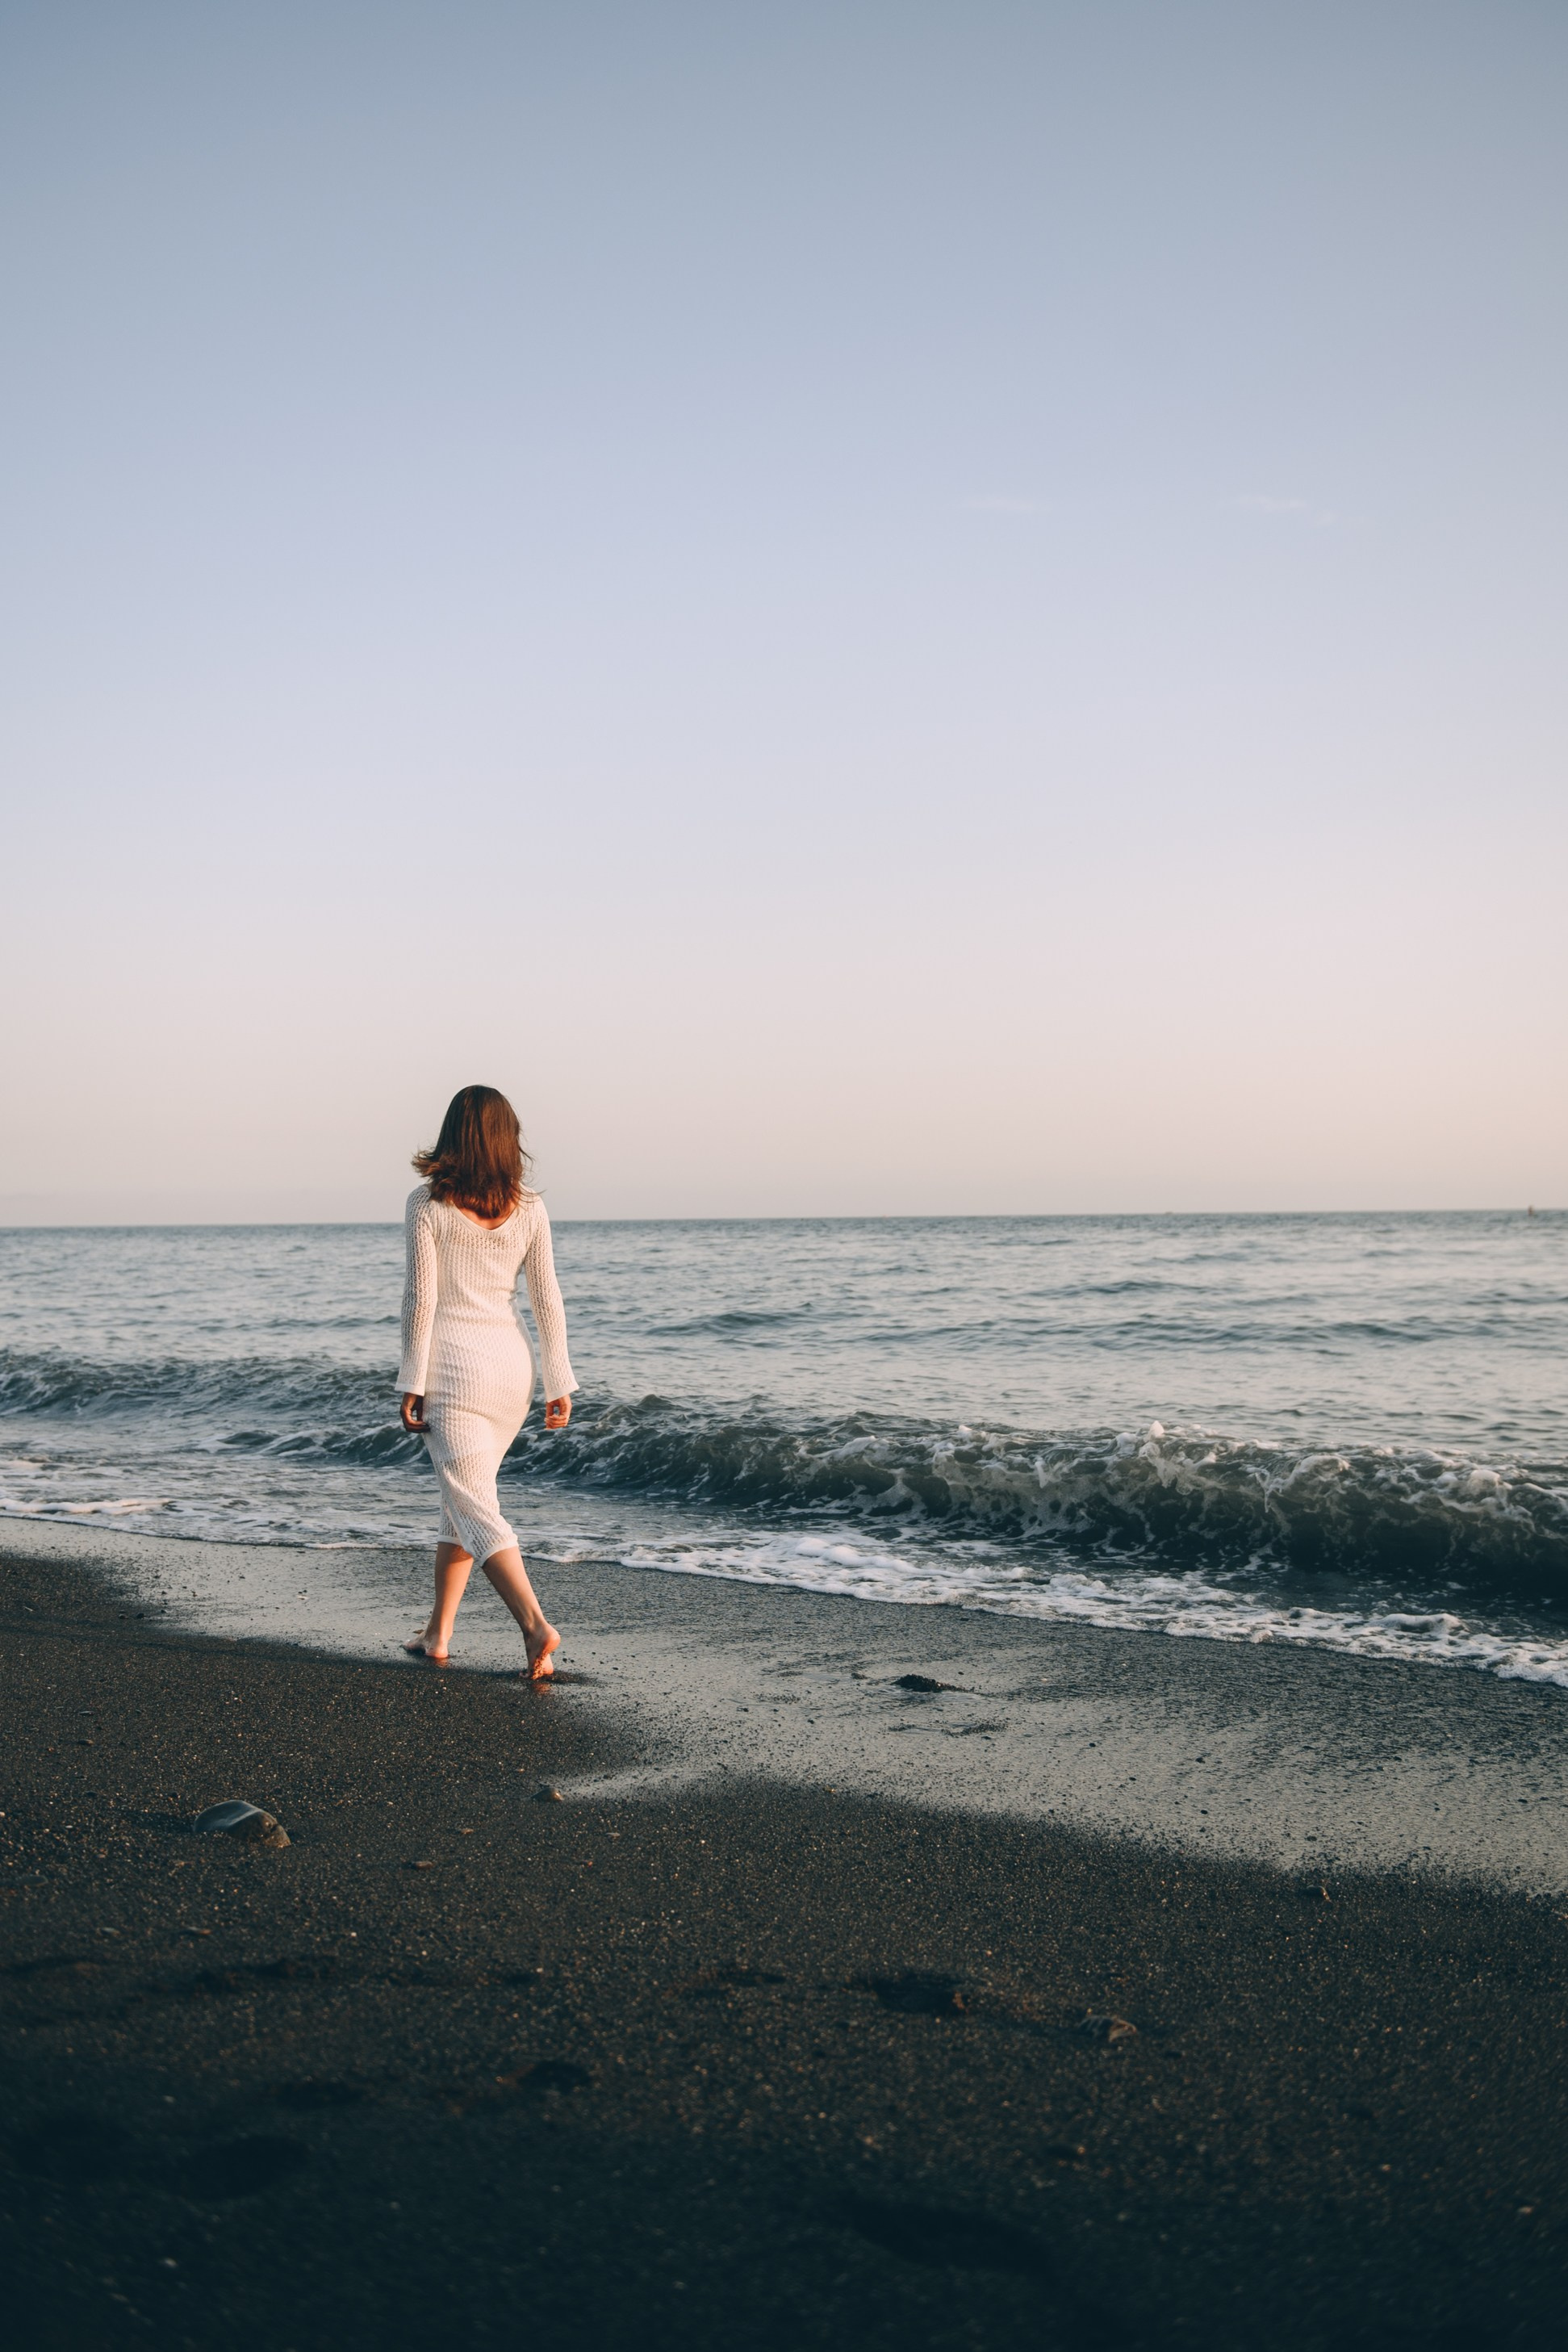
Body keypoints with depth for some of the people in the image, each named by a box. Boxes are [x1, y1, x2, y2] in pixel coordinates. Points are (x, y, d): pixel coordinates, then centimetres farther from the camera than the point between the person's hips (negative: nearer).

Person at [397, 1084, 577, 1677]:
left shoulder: (428, 1203, -7)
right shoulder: (528, 1208, 3)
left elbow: (421, 1298, -10)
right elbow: (547, 1300, 4)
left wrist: (411, 1382, -5)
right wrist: (558, 1384, 9)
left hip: (452, 1363, -5)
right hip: (511, 1363, 5)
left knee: (474, 1508, -7)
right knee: (462, 1496, 19)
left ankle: (537, 1625, -23)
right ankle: (438, 1633, 25)